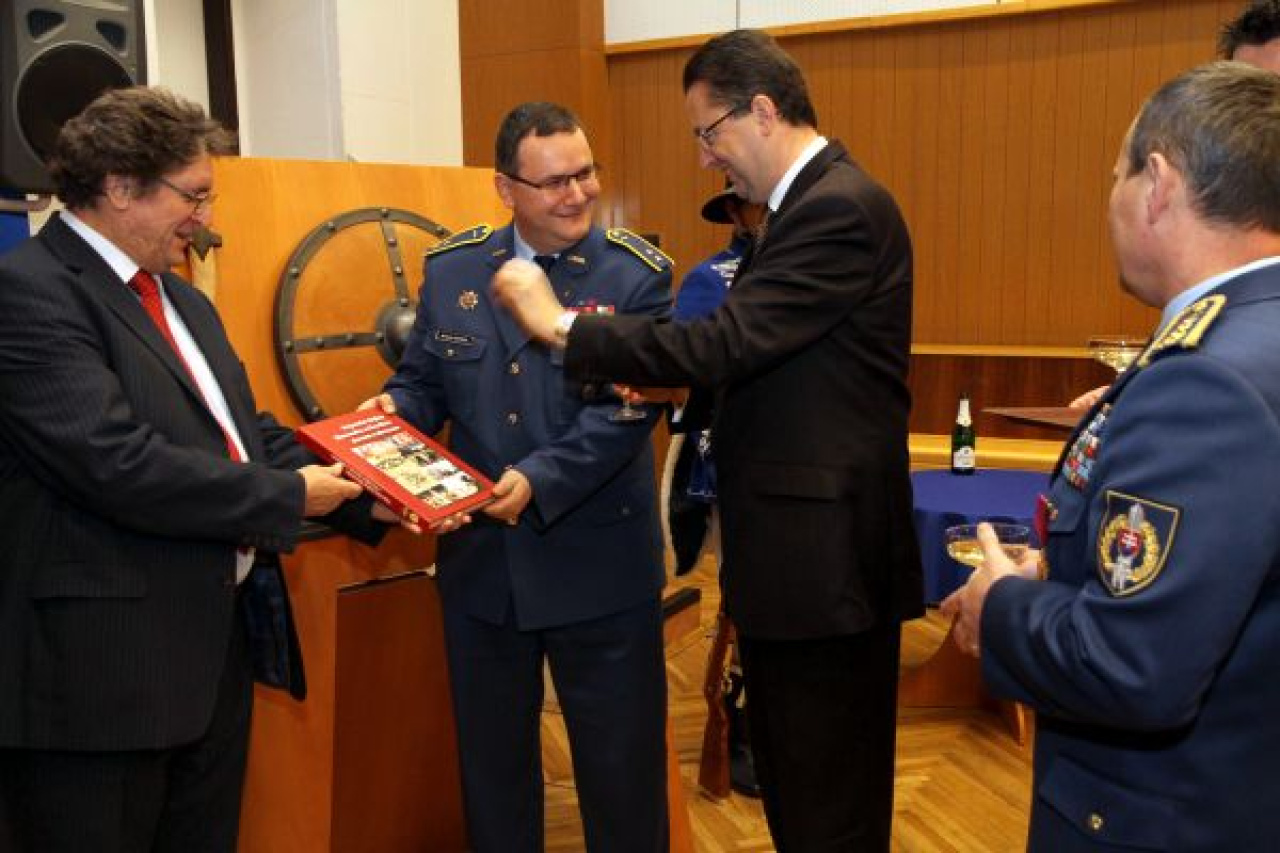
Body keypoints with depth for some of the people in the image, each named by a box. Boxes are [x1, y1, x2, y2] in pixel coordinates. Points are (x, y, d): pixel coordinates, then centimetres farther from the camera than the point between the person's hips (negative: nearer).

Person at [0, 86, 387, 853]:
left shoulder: (182, 299, 15)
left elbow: (244, 431, 15)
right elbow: (120, 464, -26)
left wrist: (368, 500, 1)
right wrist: (288, 498, -16)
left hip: (216, 643, 9)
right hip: (99, 665, -9)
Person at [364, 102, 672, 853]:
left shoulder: (638, 274, -9)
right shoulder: (452, 269, 3)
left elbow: (627, 409, -17)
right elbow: (424, 381, 8)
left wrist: (540, 480, -29)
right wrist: (394, 412, -15)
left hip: (601, 566, -3)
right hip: (480, 561, 4)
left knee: (621, 763, 12)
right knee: (491, 759, 21)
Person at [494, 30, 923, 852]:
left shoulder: (841, 206, -18)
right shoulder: (813, 202, 13)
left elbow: (724, 341, -24)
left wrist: (561, 325, -15)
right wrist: (660, 377, 1)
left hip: (825, 551, -10)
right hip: (799, 543, 10)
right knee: (796, 781, 22)